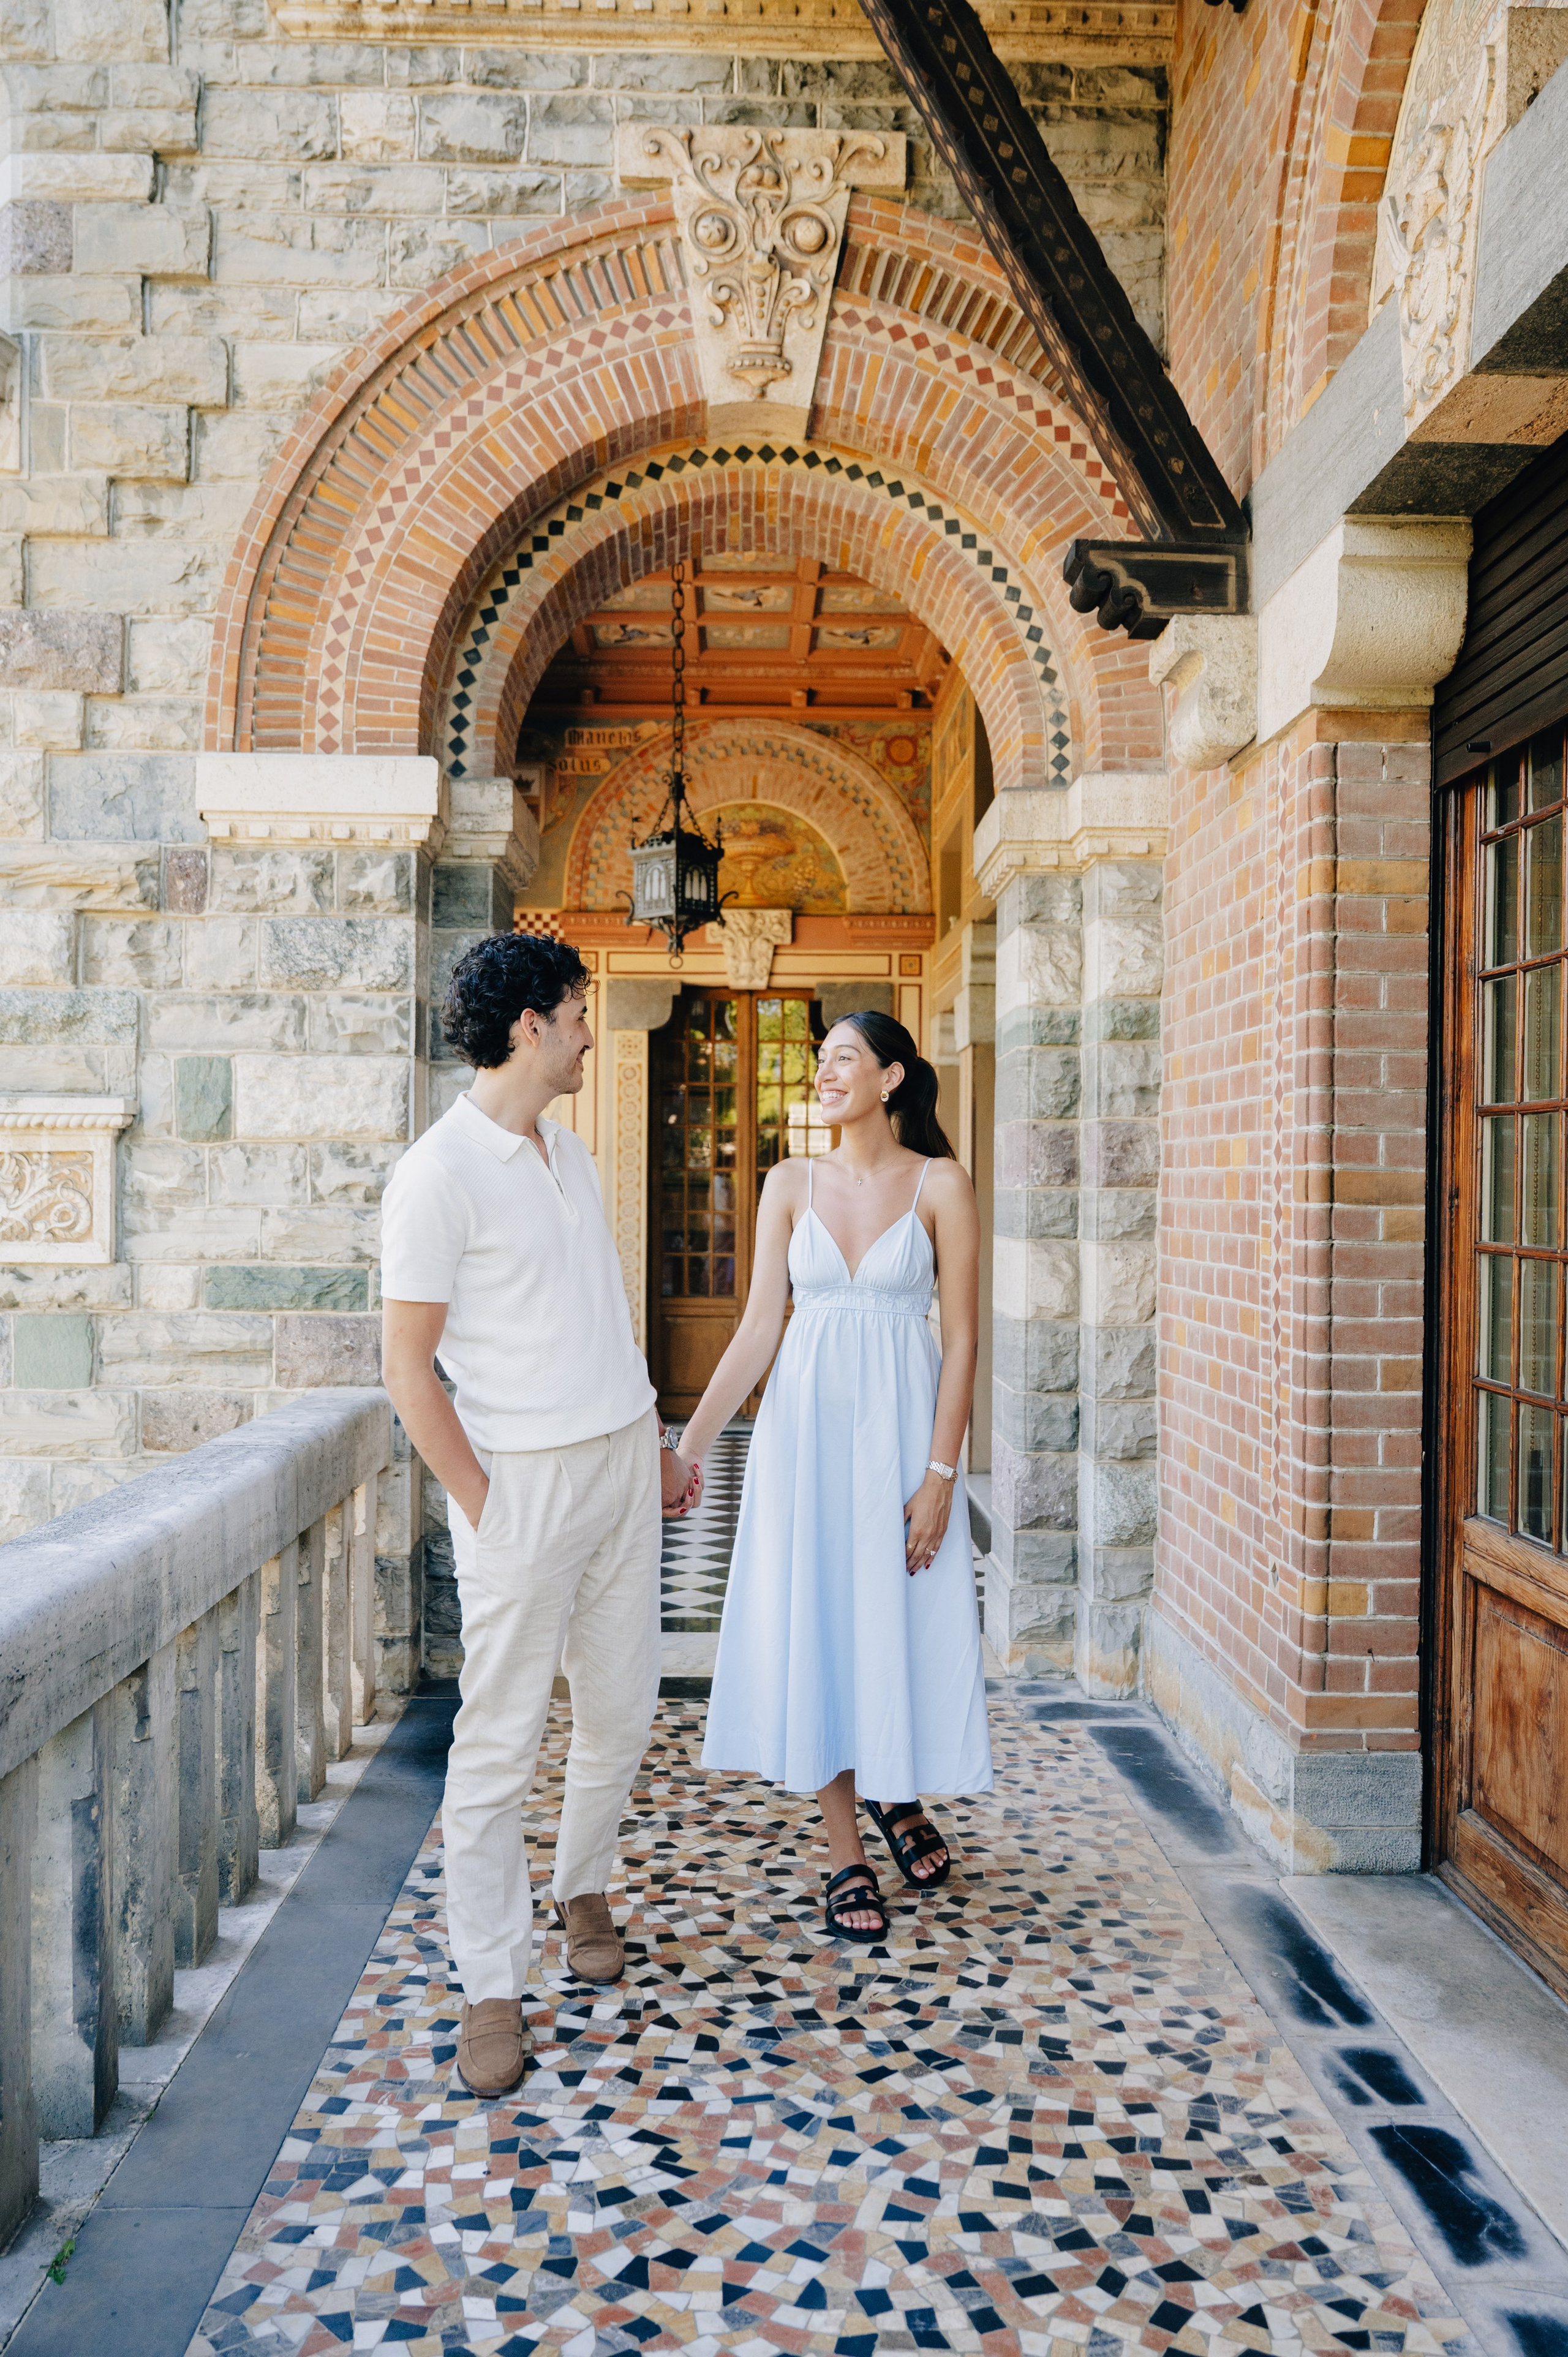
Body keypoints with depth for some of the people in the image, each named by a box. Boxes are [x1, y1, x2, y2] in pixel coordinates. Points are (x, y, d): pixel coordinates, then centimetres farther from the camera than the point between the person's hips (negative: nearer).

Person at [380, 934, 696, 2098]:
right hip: (522, 1478, -7)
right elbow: (410, 1369, -14)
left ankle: (584, 1890, 38)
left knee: (622, 1708, 15)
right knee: (499, 1741, 1)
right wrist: (483, 1506, -13)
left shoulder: (573, 1152, 11)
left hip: (620, 1466, 7)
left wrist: (657, 1444, 18)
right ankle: (493, 1988, 15)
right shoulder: (440, 1174, -14)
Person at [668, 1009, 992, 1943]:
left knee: (904, 1620, 7)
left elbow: (962, 1339, -6)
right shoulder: (791, 1184, 4)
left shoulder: (940, 1184, -4)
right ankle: (847, 1853, 22)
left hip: (902, 1425, -2)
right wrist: (693, 1439, -4)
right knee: (813, 1622, 6)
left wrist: (940, 1474, -11)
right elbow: (759, 1327, 2)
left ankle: (899, 1794, 38)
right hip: (806, 1421, 2)